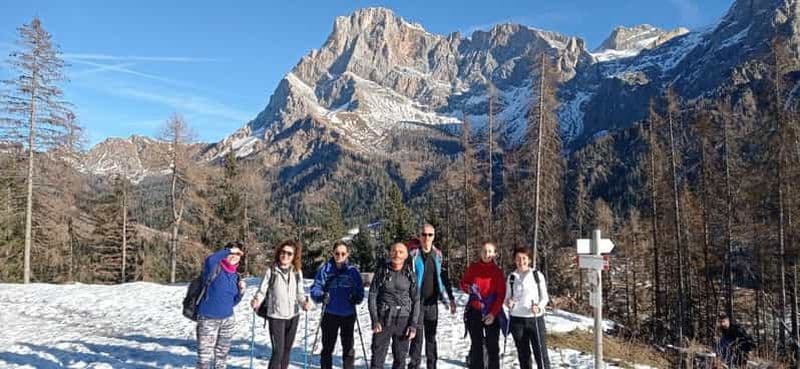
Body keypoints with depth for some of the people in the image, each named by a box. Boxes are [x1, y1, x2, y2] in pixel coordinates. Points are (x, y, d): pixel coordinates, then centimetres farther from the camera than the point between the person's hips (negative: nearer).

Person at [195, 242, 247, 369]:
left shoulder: (235, 276, 8)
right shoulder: (215, 269, -10)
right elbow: (209, 260, -36)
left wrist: (241, 291, -4)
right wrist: (229, 251, -27)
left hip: (227, 320, 6)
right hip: (208, 320, -6)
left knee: (222, 355, 18)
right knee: (205, 357, -4)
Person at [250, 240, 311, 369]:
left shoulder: (297, 272, 2)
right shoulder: (272, 270, -8)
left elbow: (299, 293, 8)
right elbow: (262, 291, -5)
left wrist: (304, 302, -11)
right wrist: (256, 301, -24)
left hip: (293, 316, 4)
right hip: (276, 316, -4)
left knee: (287, 349, 15)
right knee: (278, 351, -9)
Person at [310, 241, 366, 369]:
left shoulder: (353, 270, 0)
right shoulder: (325, 269, -2)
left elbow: (359, 290, 4)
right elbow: (315, 288, -2)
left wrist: (356, 298, -16)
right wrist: (321, 296, -21)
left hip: (348, 314, 1)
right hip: (330, 314, 0)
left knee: (348, 346, 9)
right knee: (327, 347, 10)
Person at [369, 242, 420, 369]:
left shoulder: (410, 274, 1)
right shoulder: (382, 271, -1)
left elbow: (415, 300, 4)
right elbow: (372, 295, -1)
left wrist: (413, 324, -3)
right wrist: (374, 320, -8)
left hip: (403, 320, 1)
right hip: (383, 319, -1)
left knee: (400, 358, 8)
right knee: (377, 357, -2)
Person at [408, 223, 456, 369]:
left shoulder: (437, 255, 8)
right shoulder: (413, 254, -8)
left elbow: (443, 278, 15)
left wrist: (449, 298, 12)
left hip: (432, 302, 5)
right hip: (417, 302, -5)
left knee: (431, 337, 13)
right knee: (417, 337, -3)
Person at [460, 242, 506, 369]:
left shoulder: (498, 271, 1)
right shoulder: (473, 267, 3)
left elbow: (501, 294, -3)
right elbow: (463, 283, 8)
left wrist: (493, 313, -12)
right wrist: (469, 288, -15)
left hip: (492, 314, -1)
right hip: (474, 312, 1)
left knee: (493, 346, 0)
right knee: (476, 344, 5)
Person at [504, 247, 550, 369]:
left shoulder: (537, 275, -1)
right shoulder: (511, 277, 5)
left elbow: (545, 297, 2)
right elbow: (507, 298, 12)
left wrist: (539, 307, -17)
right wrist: (509, 302, -10)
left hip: (535, 319, -2)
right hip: (517, 319, 2)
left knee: (541, 352, -3)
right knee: (523, 354, 11)